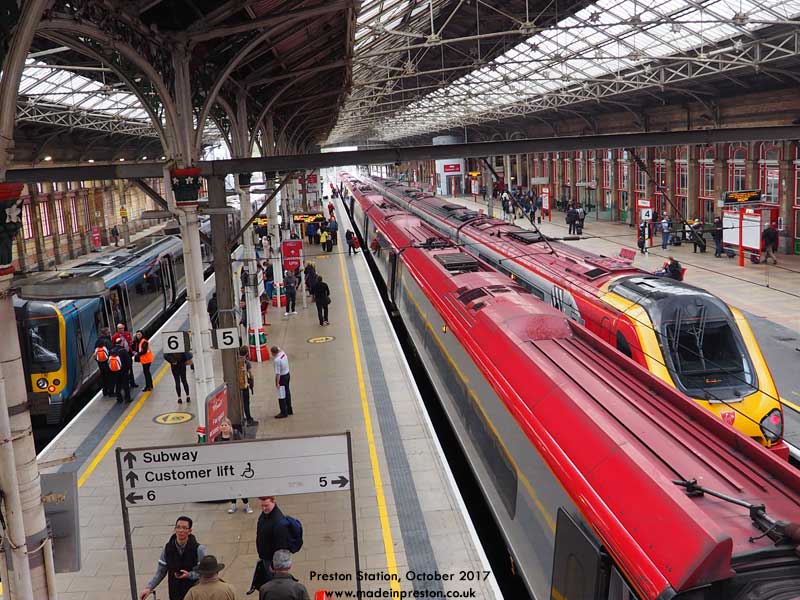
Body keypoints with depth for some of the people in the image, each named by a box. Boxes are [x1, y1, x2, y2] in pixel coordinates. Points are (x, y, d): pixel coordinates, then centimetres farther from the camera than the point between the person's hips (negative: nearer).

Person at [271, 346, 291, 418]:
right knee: (287, 393, 20)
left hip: (282, 377, -9)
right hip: (287, 374, 9)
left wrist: (277, 383, -19)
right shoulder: (283, 353, -4)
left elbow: (278, 373, -25)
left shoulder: (277, 360, -27)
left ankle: (284, 413, 9)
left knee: (281, 396, 2)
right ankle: (289, 410, 33)